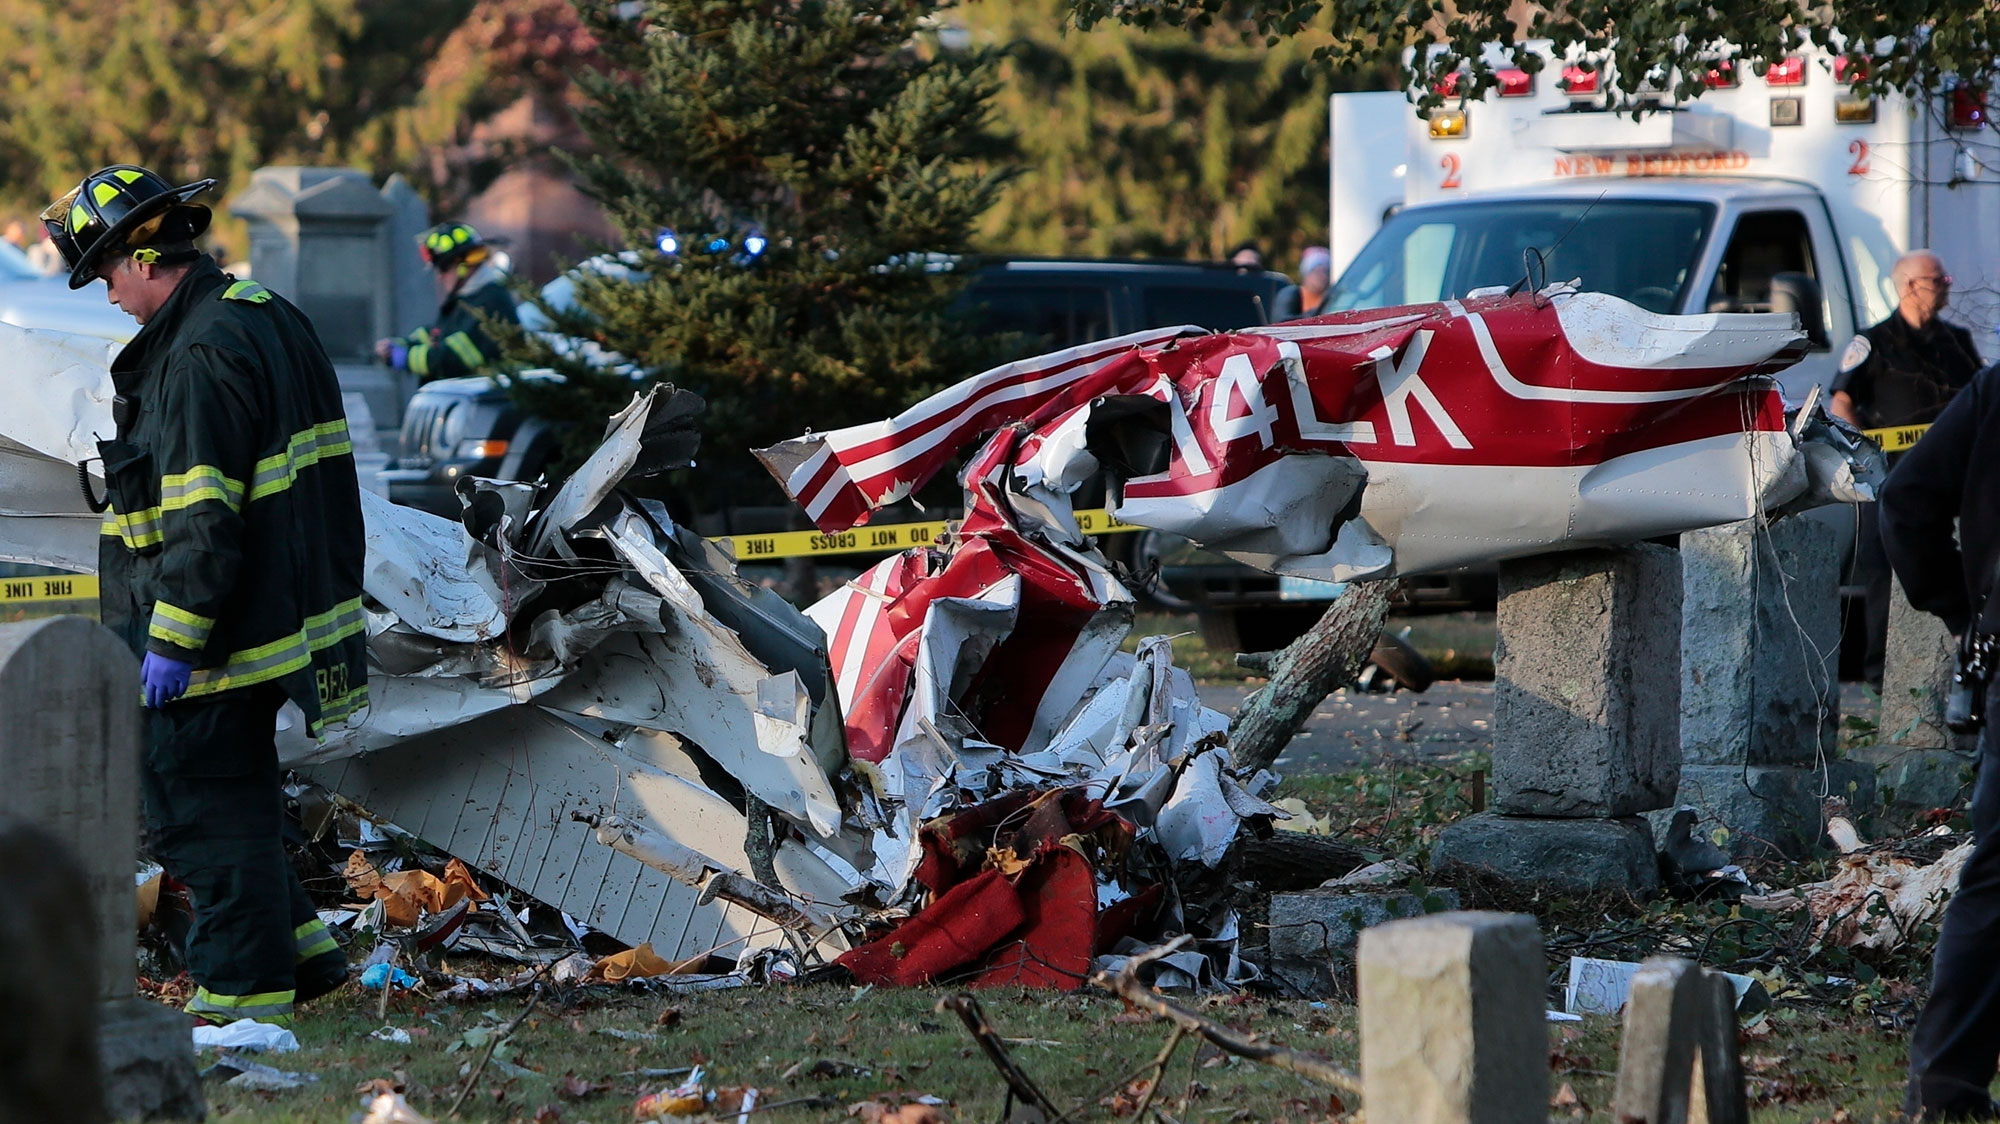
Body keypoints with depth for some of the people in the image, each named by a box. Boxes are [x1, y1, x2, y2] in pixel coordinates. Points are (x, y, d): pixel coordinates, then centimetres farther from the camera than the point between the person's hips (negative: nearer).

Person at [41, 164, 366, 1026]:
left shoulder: (203, 356, -21)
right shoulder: (268, 317, 11)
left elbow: (203, 523, -24)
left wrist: (172, 641, -20)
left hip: (213, 646, -10)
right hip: (275, 612, 10)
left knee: (204, 807, -1)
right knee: (204, 797, 19)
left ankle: (246, 987, 5)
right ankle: (297, 948, 23)